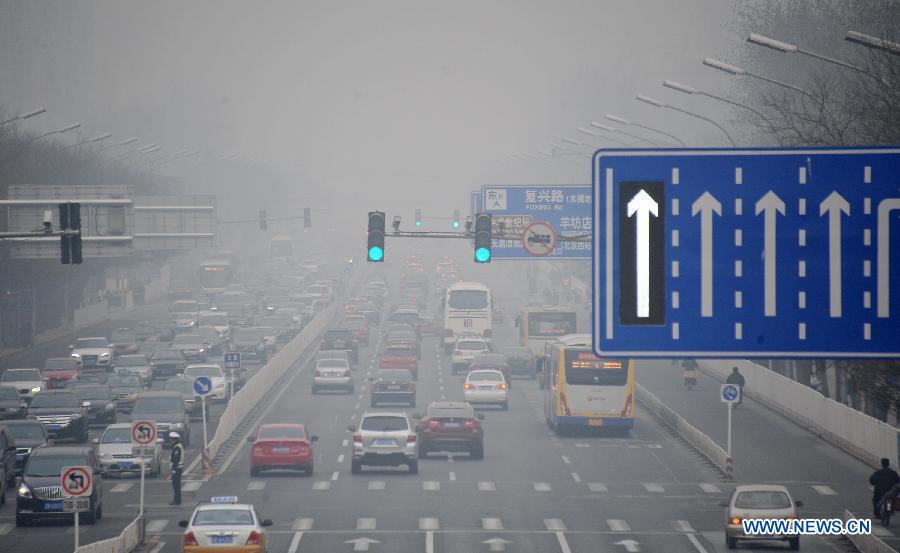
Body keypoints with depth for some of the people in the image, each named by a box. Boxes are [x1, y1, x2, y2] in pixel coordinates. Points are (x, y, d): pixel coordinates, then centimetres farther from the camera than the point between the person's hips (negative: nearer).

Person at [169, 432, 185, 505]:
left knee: (176, 484, -7)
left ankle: (177, 500, -6)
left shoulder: (177, 447, -18)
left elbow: (176, 459, -23)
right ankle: (177, 499, 22)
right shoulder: (180, 446, 15)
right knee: (177, 484, 16)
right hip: (180, 467, 11)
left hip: (176, 468, -11)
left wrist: (174, 469, -23)